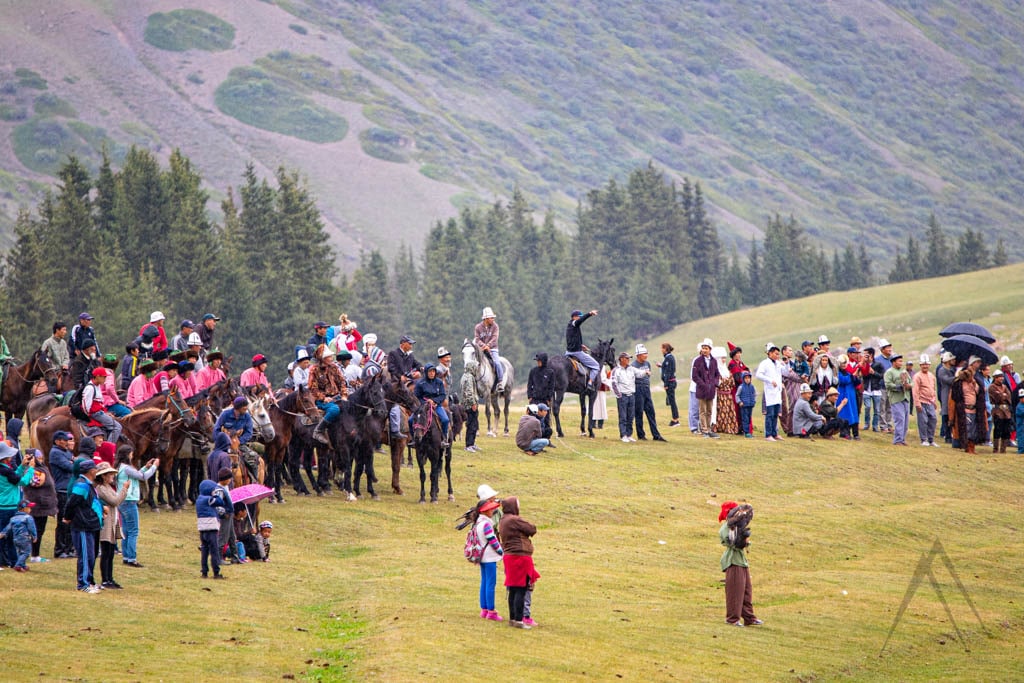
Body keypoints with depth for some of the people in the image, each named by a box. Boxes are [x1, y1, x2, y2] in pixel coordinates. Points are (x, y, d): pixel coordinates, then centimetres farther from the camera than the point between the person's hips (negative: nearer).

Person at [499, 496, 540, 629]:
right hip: (520, 557, -10)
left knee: (513, 590, 14)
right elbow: (532, 530, -11)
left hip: (509, 557, 10)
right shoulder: (514, 520, -14)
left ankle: (512, 618, 19)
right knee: (522, 589, -7)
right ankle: (518, 620, -8)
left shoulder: (503, 521, 16)